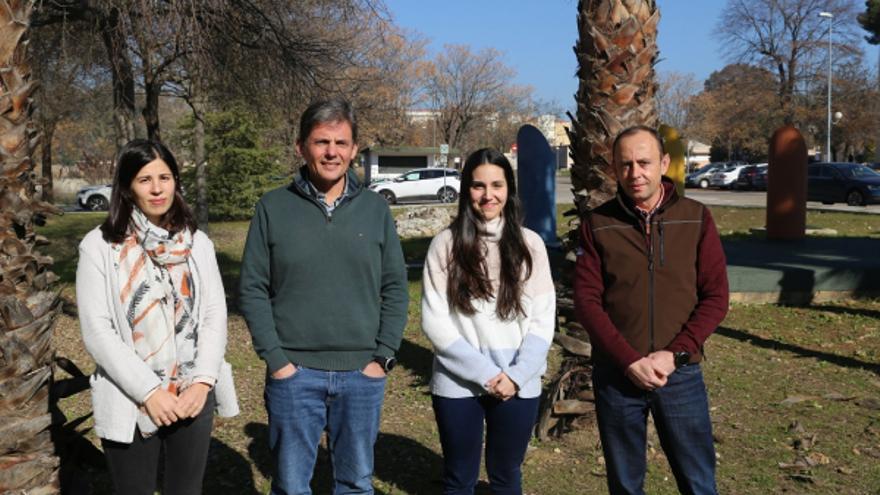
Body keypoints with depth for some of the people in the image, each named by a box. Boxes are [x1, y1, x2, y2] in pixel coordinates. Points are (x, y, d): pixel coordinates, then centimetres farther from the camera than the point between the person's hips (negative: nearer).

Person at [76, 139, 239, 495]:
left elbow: (215, 313, 2)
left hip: (193, 398, 3)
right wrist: (148, 391, -14)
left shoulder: (198, 242, 5)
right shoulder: (99, 246, -5)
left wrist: (203, 382, -10)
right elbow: (96, 331, -10)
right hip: (130, 403, -2)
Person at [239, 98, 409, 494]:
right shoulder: (273, 208, -2)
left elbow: (395, 288, 5)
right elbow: (253, 290, -2)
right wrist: (274, 358, -9)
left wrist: (383, 356, -3)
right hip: (294, 374, -1)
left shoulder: (375, 209, 4)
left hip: (362, 374, 2)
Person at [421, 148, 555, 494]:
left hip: (519, 386, 1)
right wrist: (485, 374, -12)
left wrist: (517, 375, -11)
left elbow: (543, 319, 1)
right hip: (457, 385, -1)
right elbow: (434, 322, -7)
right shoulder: (445, 244, -4)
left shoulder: (530, 244, 1)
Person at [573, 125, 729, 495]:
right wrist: (630, 360, -16)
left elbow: (715, 297, -3)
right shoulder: (597, 224, -2)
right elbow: (587, 301, -6)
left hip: (681, 374, 0)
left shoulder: (696, 218, 0)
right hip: (616, 375, 0)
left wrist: (674, 354, -14)